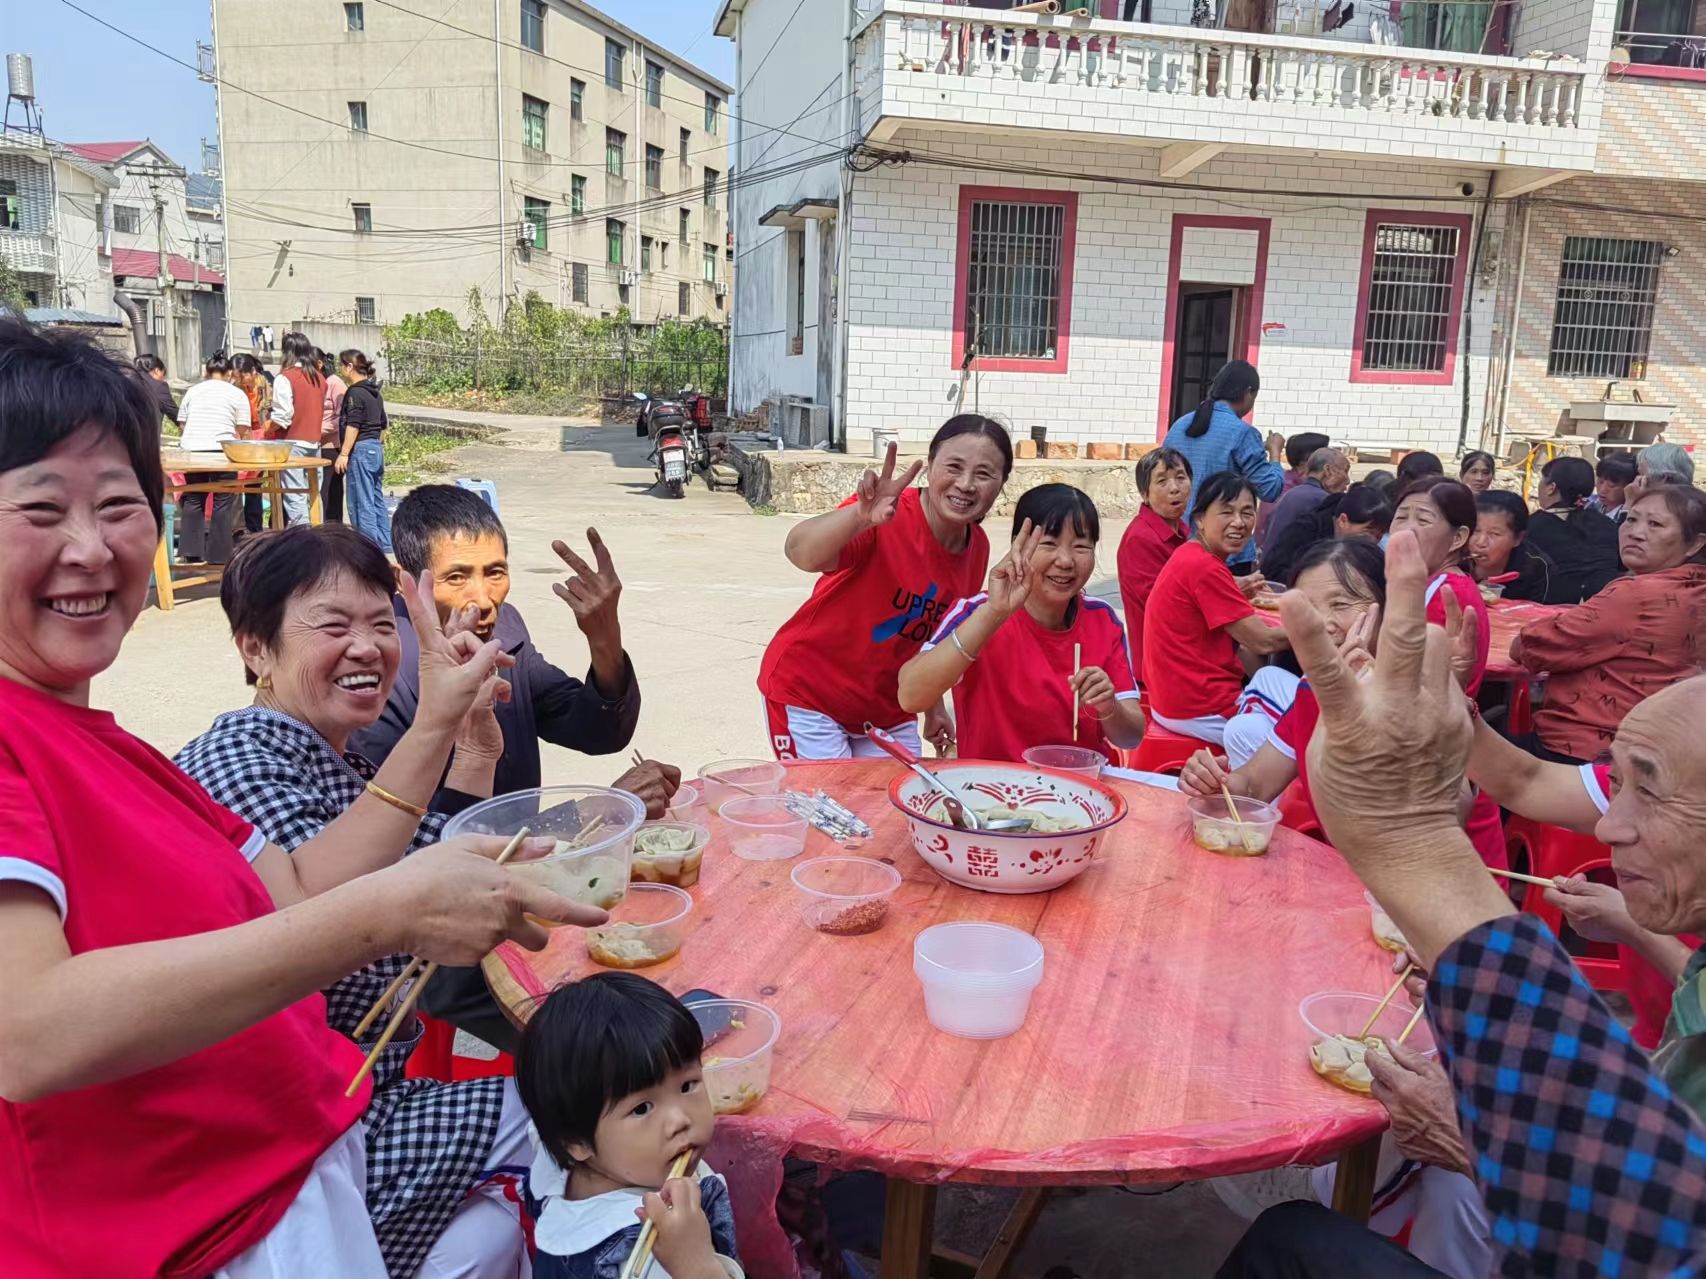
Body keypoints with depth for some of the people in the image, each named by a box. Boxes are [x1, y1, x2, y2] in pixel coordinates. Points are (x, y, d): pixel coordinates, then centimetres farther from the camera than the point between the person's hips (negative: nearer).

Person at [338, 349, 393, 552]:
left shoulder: (355, 392, -12)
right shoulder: (375, 392, 14)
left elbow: (353, 426, -18)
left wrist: (343, 454, -17)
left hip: (361, 450, -9)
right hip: (377, 449, 9)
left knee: (362, 503, -4)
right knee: (377, 498, 13)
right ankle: (384, 544, 17)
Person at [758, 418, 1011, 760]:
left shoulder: (977, 548, -4)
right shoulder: (887, 515, -24)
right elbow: (801, 554, -43)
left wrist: (932, 707, 17)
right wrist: (860, 515, -61)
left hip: (889, 711, 6)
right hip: (808, 695, -6)